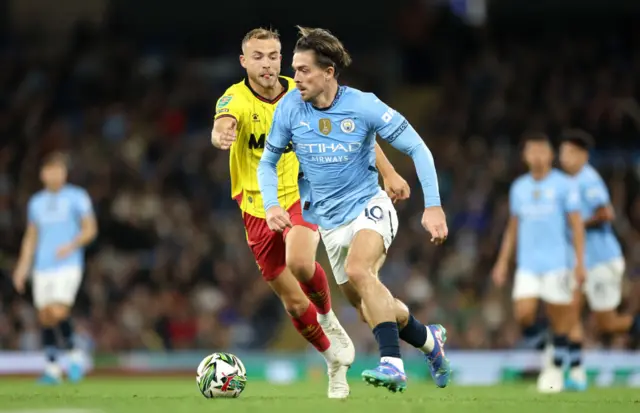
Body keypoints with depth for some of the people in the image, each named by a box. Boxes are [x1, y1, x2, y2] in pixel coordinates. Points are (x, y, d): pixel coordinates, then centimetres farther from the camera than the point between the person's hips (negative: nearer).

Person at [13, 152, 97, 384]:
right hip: (42, 267, 5)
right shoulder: (36, 202, 15)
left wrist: (71, 246, -16)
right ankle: (52, 368, 9)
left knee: (58, 312, -20)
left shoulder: (77, 197, 2)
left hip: (68, 265, -5)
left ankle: (74, 354, 0)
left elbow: (90, 229, 0)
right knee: (45, 317, 2)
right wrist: (23, 266, 12)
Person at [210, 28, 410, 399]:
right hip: (259, 210, 0)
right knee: (293, 301, 3)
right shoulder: (236, 99, -14)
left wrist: (389, 173, -4)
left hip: (300, 195, 0)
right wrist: (222, 135, -63)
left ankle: (329, 318, -2)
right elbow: (222, 127, -38)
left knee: (299, 262, -32)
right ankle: (335, 360, 28)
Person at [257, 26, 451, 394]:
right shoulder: (290, 108, -7)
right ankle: (429, 340, 40)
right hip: (329, 222, 5)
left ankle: (393, 365, -39)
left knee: (359, 270, -35)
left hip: (369, 206, -5)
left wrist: (433, 206, -17)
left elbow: (417, 148, -10)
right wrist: (272, 204, -13)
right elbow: (268, 162, 6)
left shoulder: (364, 105, -17)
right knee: (372, 310, 12)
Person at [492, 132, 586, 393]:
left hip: (558, 262, -3)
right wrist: (503, 262, 14)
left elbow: (576, 225, -2)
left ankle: (556, 369, 12)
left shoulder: (564, 185, -1)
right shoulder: (519, 188, 13)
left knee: (559, 319, -2)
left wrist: (580, 262, -10)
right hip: (527, 264, 3)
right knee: (523, 314, -12)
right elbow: (513, 228, 19)